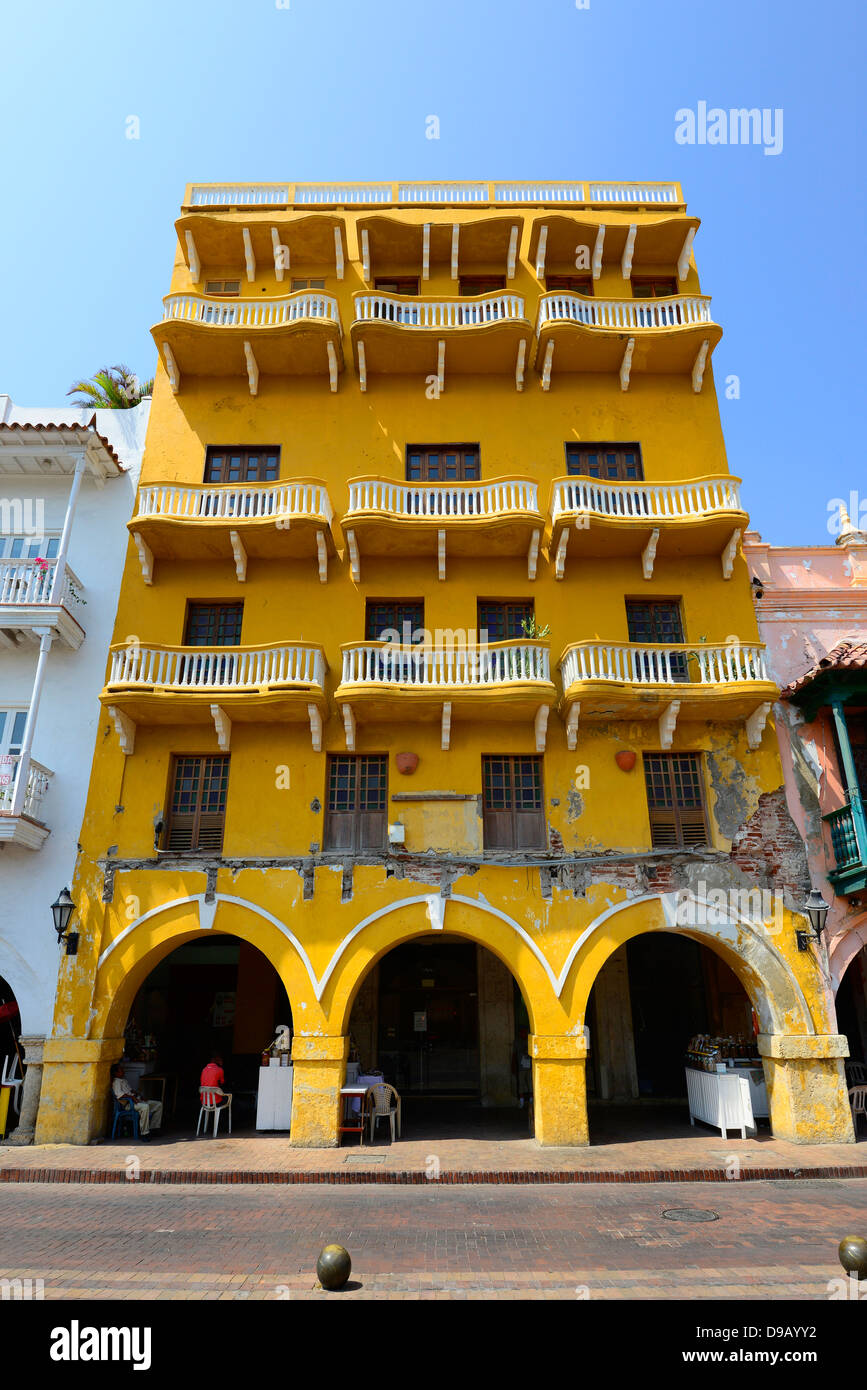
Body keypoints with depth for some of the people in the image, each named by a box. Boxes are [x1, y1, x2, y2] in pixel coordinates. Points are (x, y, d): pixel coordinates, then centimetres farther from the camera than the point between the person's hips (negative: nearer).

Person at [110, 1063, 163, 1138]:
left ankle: (153, 1127, 3)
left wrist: (140, 1096, 15)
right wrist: (132, 1097, -27)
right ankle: (144, 1133, -30)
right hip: (128, 1104, -9)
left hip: (136, 1100, 10)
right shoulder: (116, 1081, -5)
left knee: (159, 1104, 0)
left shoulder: (124, 1079, 24)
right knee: (145, 1107, -38)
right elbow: (119, 1094, -21)